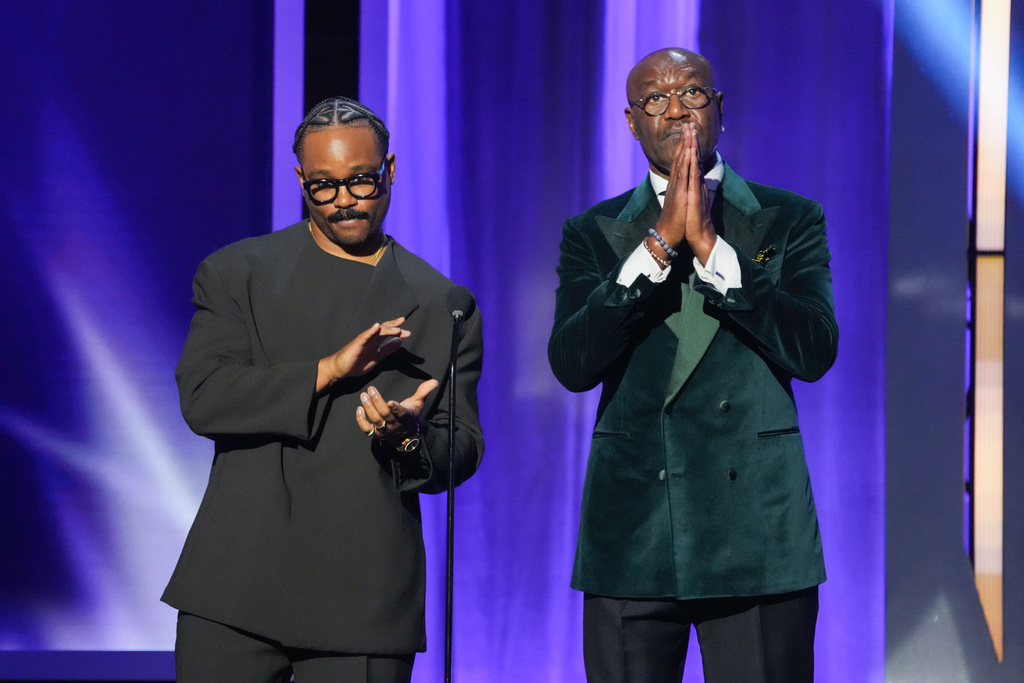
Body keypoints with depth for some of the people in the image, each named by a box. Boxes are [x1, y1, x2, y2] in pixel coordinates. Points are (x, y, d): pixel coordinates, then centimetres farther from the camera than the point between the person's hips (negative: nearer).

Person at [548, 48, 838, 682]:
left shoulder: (790, 220, 8)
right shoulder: (594, 234, 10)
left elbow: (815, 350, -7)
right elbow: (572, 364, -6)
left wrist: (709, 247, -14)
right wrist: (659, 244, -13)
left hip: (757, 529, -1)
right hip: (631, 534, 1)